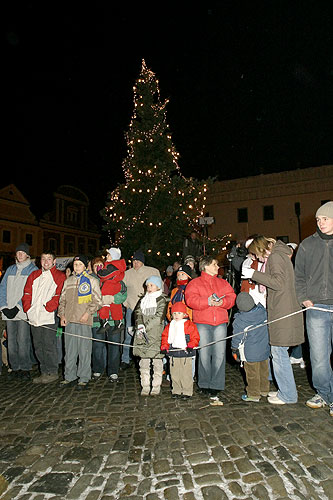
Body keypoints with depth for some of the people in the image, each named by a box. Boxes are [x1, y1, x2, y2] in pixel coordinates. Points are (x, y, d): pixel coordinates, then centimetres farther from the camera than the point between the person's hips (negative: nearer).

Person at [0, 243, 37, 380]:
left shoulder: (33, 270, 0)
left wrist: (18, 307, -13)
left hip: (23, 312, -5)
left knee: (23, 341, -6)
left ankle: (25, 368, 6)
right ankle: (15, 368, 19)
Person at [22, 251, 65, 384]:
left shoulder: (59, 276, 0)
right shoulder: (34, 275, 17)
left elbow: (58, 296, -9)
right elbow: (27, 294, 13)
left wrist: (47, 307, -16)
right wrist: (28, 308, 0)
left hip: (49, 317, -6)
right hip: (34, 317, 6)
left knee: (49, 346, -3)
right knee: (38, 346, 11)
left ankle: (52, 373, 11)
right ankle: (44, 372, 22)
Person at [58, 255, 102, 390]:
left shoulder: (92, 281, 3)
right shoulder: (68, 281, 16)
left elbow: (97, 301, 0)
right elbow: (62, 300, 19)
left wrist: (88, 313, -11)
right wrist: (62, 315, 6)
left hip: (84, 320, -4)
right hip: (69, 320, 4)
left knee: (84, 350, 1)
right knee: (69, 350, 10)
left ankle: (84, 378, 11)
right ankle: (70, 377, 22)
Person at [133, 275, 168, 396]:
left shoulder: (162, 300, -1)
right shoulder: (143, 299, 16)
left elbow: (159, 317, -11)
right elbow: (137, 312, 7)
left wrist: (146, 327, -13)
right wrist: (139, 325, -11)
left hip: (156, 333, -4)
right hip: (142, 335, 5)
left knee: (157, 360, -1)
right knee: (143, 361, 6)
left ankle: (156, 387, 10)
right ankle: (145, 387, 16)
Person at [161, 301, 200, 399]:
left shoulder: (189, 325, -4)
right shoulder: (169, 326, 9)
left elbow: (195, 337, -6)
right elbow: (165, 337, 13)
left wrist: (190, 346, -17)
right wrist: (164, 347, 1)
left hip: (185, 354, -4)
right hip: (173, 353, 4)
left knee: (186, 374, 3)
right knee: (174, 374, 12)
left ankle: (187, 392, 15)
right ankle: (176, 391, 25)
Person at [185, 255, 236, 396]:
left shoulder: (223, 283, 18)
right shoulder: (194, 283, 6)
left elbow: (231, 297, 8)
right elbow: (191, 300, -8)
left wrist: (222, 302, -11)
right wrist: (208, 301, -17)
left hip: (220, 323, 3)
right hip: (202, 323, -3)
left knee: (219, 354, 1)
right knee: (204, 354, 0)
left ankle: (216, 385, 13)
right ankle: (204, 384, 15)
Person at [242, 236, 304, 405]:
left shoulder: (274, 257, -10)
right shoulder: (281, 255, 19)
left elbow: (279, 282, -22)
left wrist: (254, 274, -19)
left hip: (282, 314, -10)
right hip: (283, 311, 10)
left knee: (279, 353, -1)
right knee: (277, 352, 16)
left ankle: (287, 395, 11)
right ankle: (285, 390, 27)